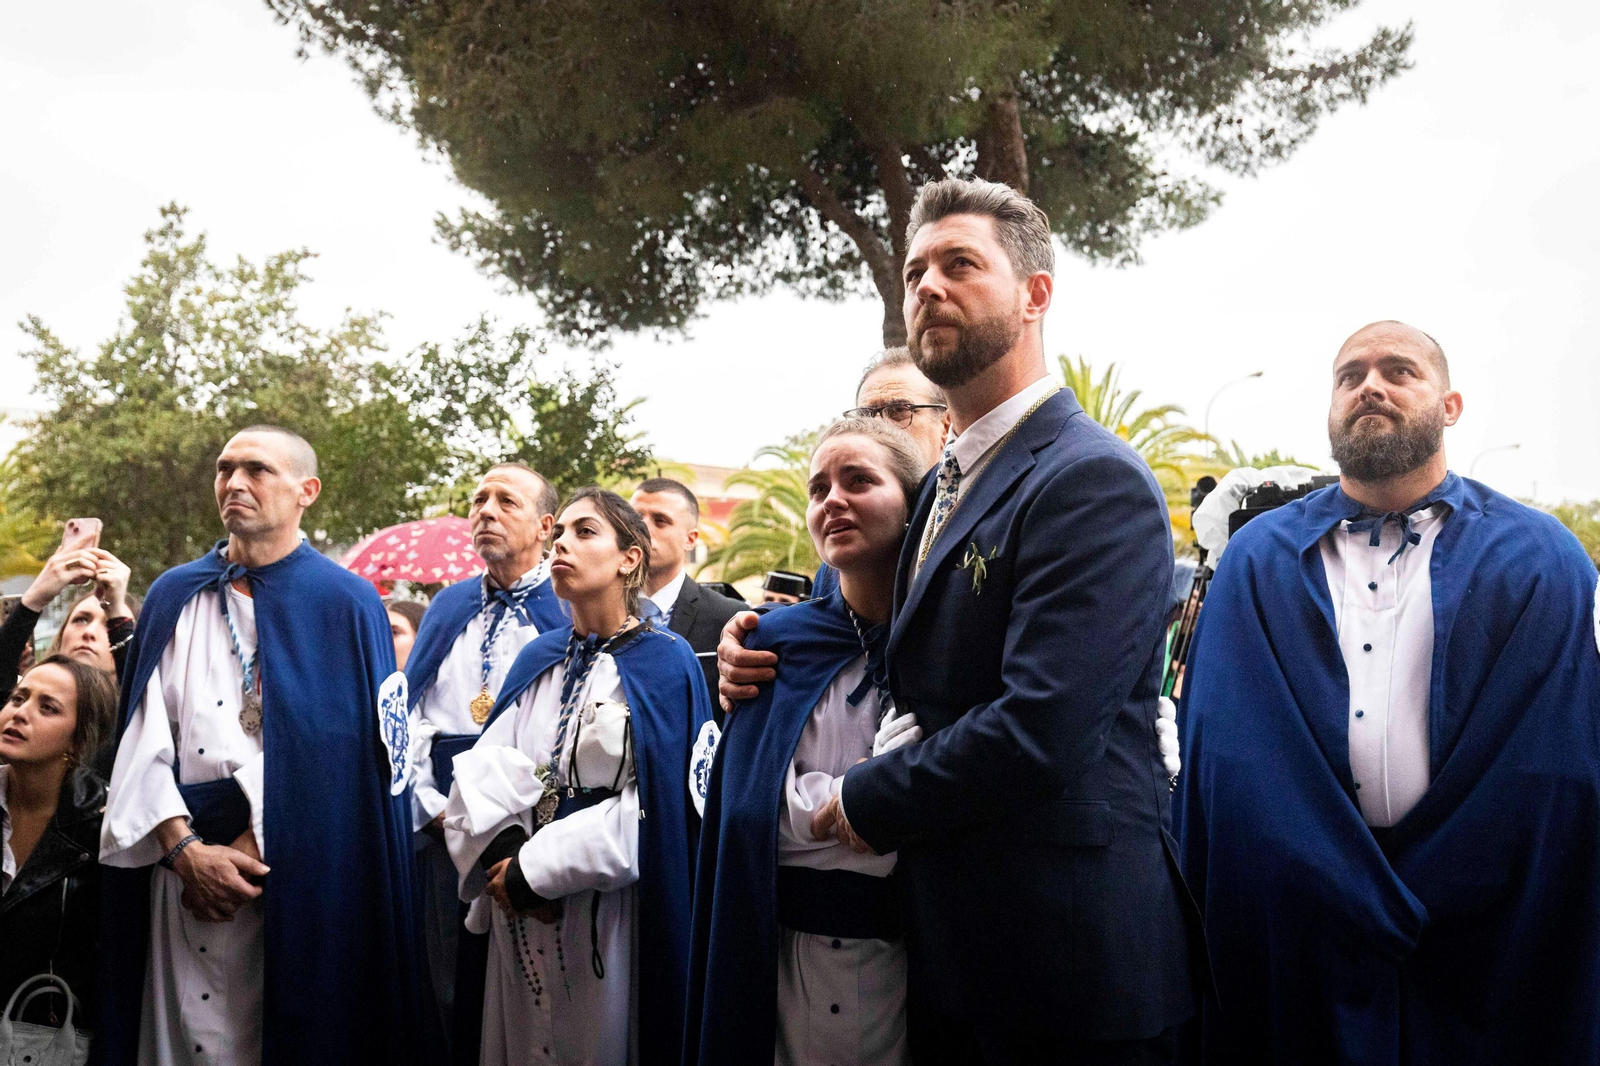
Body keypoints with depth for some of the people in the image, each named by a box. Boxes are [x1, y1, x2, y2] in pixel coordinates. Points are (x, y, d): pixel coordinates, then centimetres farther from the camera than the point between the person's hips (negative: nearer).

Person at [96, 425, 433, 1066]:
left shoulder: (346, 605, 0)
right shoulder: (173, 597, 10)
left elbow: (345, 754, -6)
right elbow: (144, 734, 3)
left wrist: (255, 849, -10)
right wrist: (187, 850, -10)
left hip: (305, 883, -2)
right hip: (185, 879, 3)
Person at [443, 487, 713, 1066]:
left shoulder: (665, 663, -6)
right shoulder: (537, 661, 11)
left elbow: (659, 803, -14)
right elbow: (482, 770, 3)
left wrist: (536, 870, -15)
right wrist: (501, 855, -16)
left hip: (610, 917, -5)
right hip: (519, 914, 5)